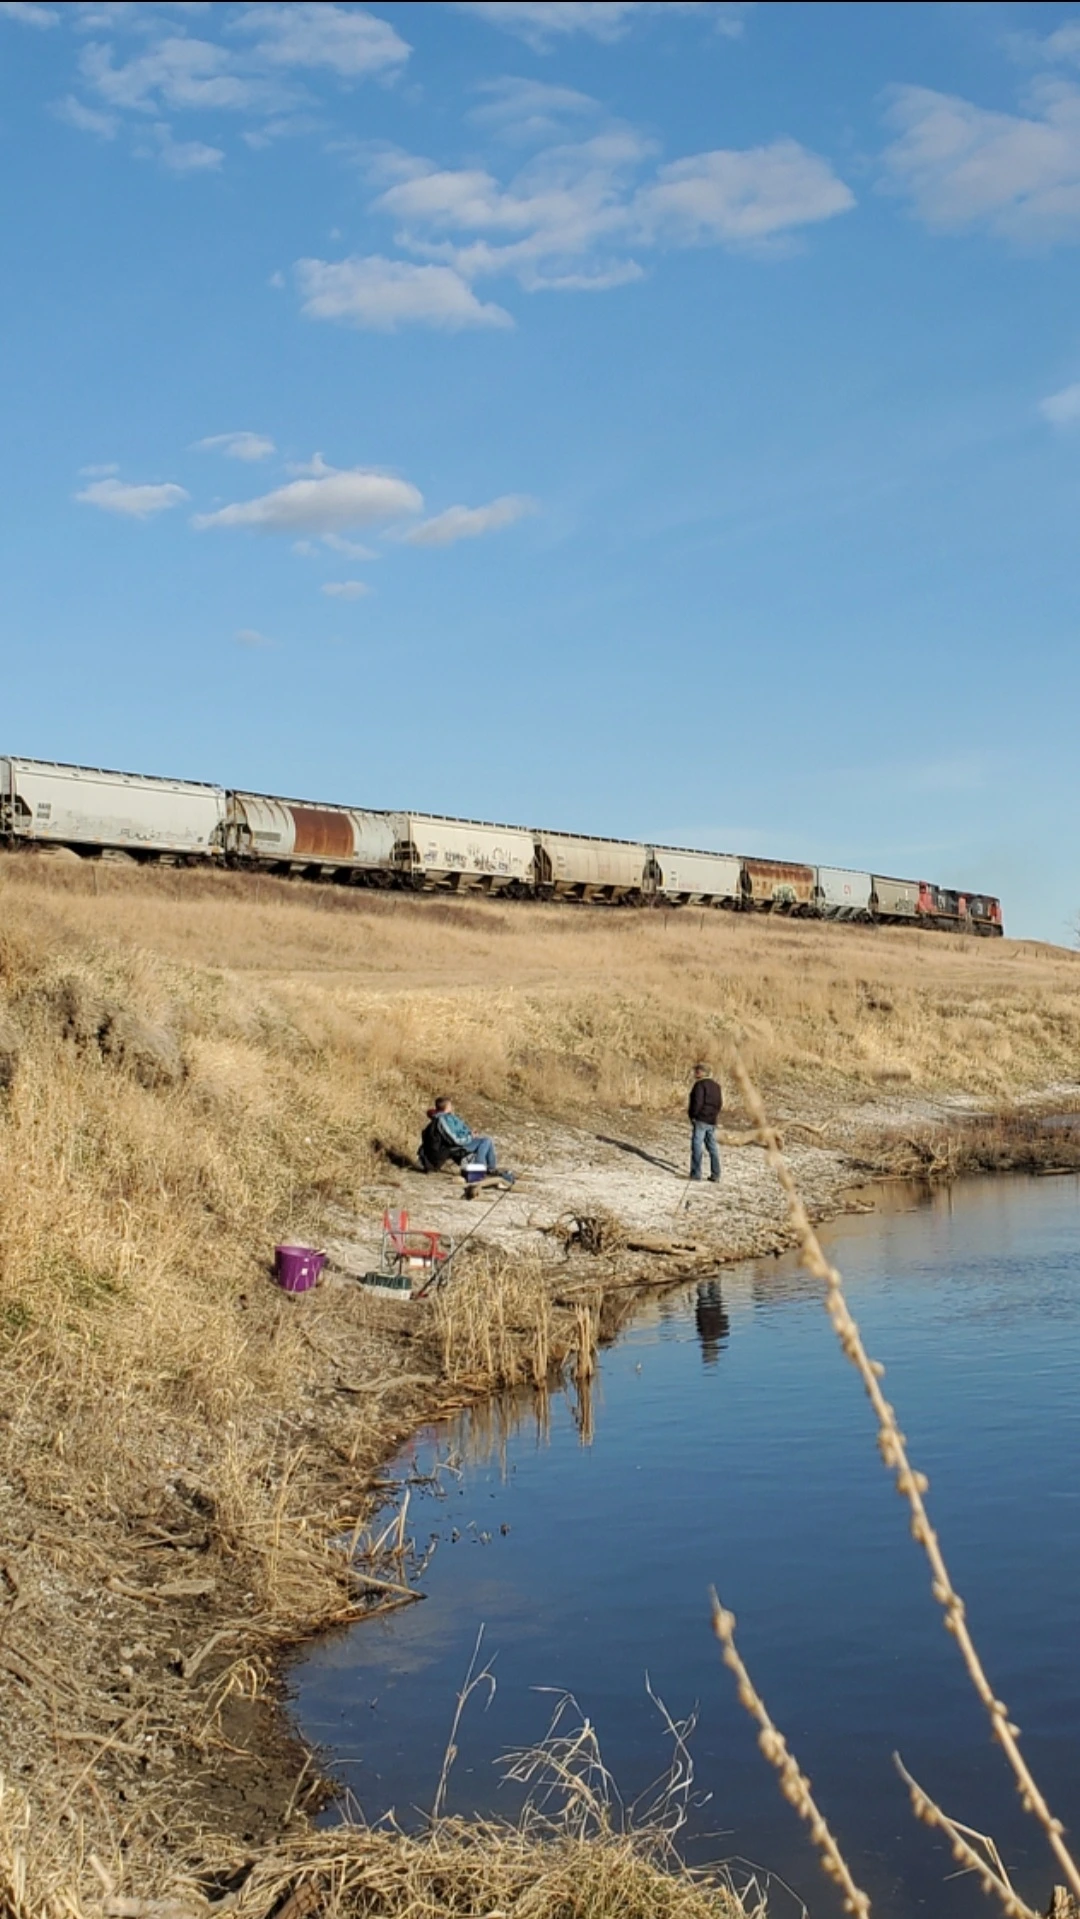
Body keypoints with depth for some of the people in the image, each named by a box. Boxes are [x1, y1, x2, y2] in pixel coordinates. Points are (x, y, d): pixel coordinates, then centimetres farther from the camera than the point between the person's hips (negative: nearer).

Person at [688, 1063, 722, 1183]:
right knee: (712, 1147, 10)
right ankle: (715, 1175, 9)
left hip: (701, 1120, -8)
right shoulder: (715, 1085, 14)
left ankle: (696, 1173, -6)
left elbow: (697, 1102, -18)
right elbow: (720, 1102, 16)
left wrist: (693, 1116, -9)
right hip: (712, 1121, 8)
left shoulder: (700, 1084, -11)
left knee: (697, 1146, -4)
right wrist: (714, 1114, 17)